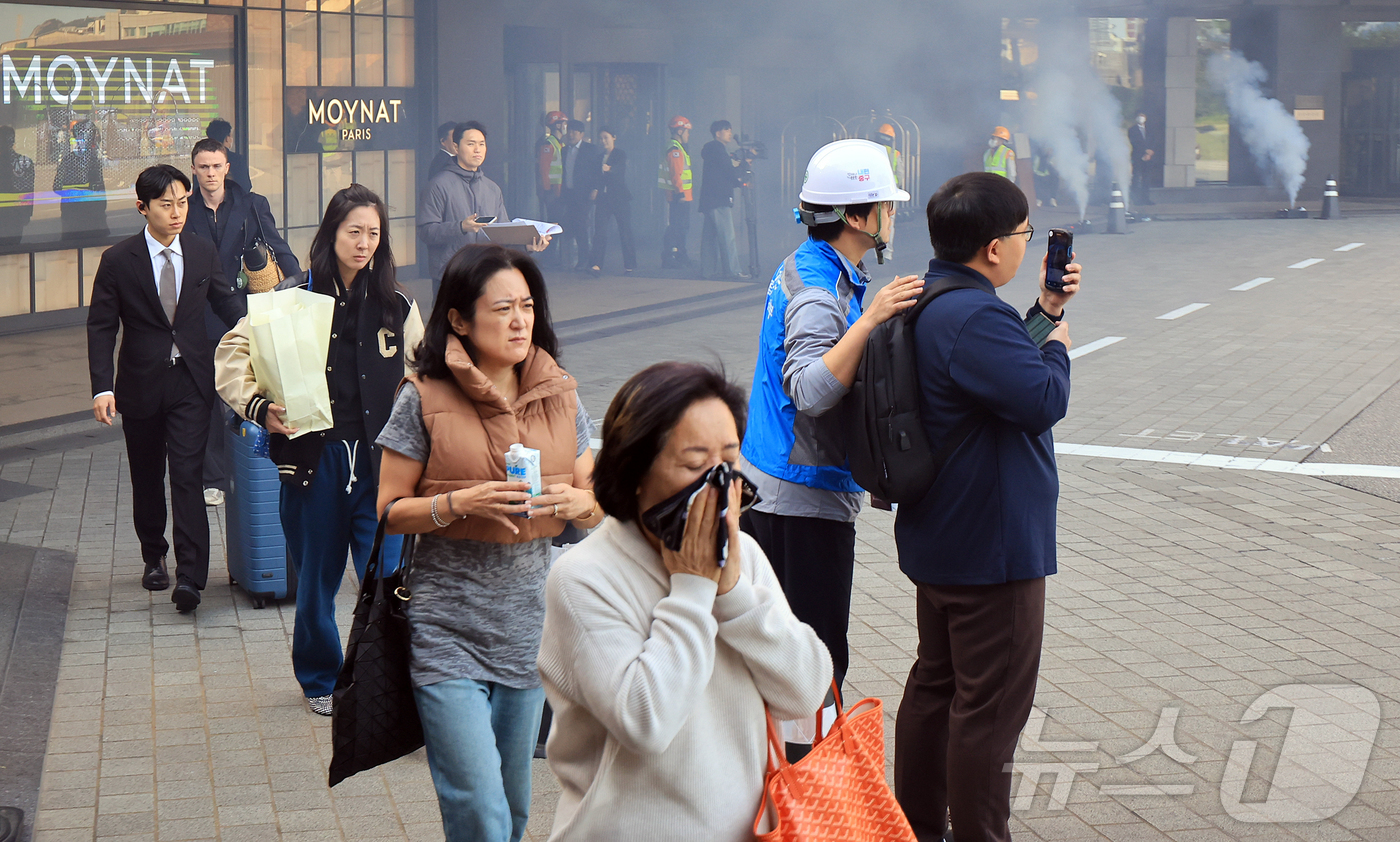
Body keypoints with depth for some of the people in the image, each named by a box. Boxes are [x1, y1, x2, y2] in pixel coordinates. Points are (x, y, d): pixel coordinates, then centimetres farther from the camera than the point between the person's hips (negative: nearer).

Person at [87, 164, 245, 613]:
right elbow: (101, 328, -5)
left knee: (188, 475, -10)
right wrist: (102, 388, -15)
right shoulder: (118, 260, -6)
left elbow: (228, 303, 12)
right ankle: (154, 558, 33)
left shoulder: (203, 251, 1)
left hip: (192, 379, 0)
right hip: (141, 383, 0)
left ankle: (190, 576, -13)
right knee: (147, 478, 13)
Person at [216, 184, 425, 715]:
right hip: (314, 457, -1)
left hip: (377, 459, 1)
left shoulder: (396, 306, 6)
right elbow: (233, 354, -4)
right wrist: (259, 407, -19)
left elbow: (419, 377, 20)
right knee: (317, 578, 11)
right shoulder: (294, 297, -3)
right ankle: (319, 679, 30)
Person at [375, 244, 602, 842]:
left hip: (530, 628, 4)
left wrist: (574, 501, -9)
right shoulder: (424, 399, -5)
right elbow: (390, 511, -3)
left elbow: (598, 509, 13)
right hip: (448, 632, -4)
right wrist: (461, 503, -19)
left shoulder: (559, 396, 7)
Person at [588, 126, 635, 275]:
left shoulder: (621, 154, -2)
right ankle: (597, 265, -14)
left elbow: (620, 168, -23)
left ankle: (629, 266, 10)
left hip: (620, 198, -4)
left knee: (625, 232, 0)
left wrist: (608, 169, -43)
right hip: (603, 198, 4)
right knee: (599, 231, -8)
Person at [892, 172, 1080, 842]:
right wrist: (1058, 345, -11)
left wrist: (1043, 313, 14)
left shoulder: (929, 304, 9)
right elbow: (1043, 398, -30)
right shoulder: (973, 318, -26)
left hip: (939, 537, 11)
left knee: (934, 684, 19)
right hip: (991, 547, -11)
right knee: (990, 705, -1)